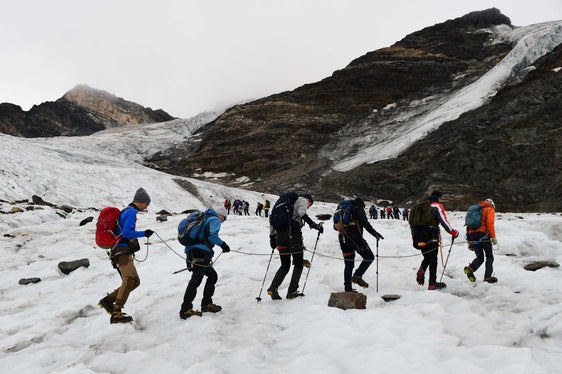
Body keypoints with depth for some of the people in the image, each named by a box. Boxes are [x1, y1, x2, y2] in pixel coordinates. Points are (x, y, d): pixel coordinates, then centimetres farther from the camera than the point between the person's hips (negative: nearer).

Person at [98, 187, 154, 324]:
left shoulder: (126, 211, 22)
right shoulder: (131, 212, -9)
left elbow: (121, 231, 29)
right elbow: (126, 232, -19)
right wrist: (144, 233, -17)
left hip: (122, 252, 11)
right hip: (123, 252, -11)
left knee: (135, 282, 10)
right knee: (130, 280, -20)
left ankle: (108, 300, 9)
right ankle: (116, 313, -26)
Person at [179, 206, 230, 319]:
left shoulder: (204, 219, 28)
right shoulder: (215, 220, 1)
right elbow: (212, 235, -16)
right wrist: (223, 244, -5)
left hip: (191, 252, 10)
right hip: (200, 253, -10)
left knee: (212, 276, 19)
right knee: (196, 280, -13)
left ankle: (206, 304, 22)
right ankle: (186, 310, -15)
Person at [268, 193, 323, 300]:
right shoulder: (302, 200, 9)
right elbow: (302, 213, -15)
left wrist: (272, 237, 25)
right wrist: (314, 225, -14)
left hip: (280, 234, 7)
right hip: (293, 234, -7)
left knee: (285, 265, 13)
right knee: (299, 264, 6)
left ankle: (273, 288, -3)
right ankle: (292, 291, -1)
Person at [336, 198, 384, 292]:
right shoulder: (359, 209, 6)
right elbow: (365, 223, -10)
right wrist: (375, 233, -12)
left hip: (342, 237, 7)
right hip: (354, 237, -7)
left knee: (349, 264, 11)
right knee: (369, 257, 1)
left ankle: (347, 287, 7)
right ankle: (357, 276, -12)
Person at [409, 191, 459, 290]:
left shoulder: (420, 205, 19)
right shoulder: (438, 206, 2)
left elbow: (412, 222, 18)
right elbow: (444, 221, -5)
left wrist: (414, 237, 23)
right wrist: (453, 232, 5)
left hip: (419, 237, 5)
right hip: (431, 236, -5)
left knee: (427, 257, 18)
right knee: (433, 259, 0)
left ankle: (421, 270, -11)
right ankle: (432, 283, -1)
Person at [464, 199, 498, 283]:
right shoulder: (490, 209, 9)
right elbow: (490, 222, -10)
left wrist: (469, 241, 21)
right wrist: (493, 237, -13)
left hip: (473, 235, 5)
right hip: (483, 234, -5)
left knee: (480, 257, 9)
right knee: (489, 256, 8)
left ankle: (470, 268, -18)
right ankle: (488, 276, -2)